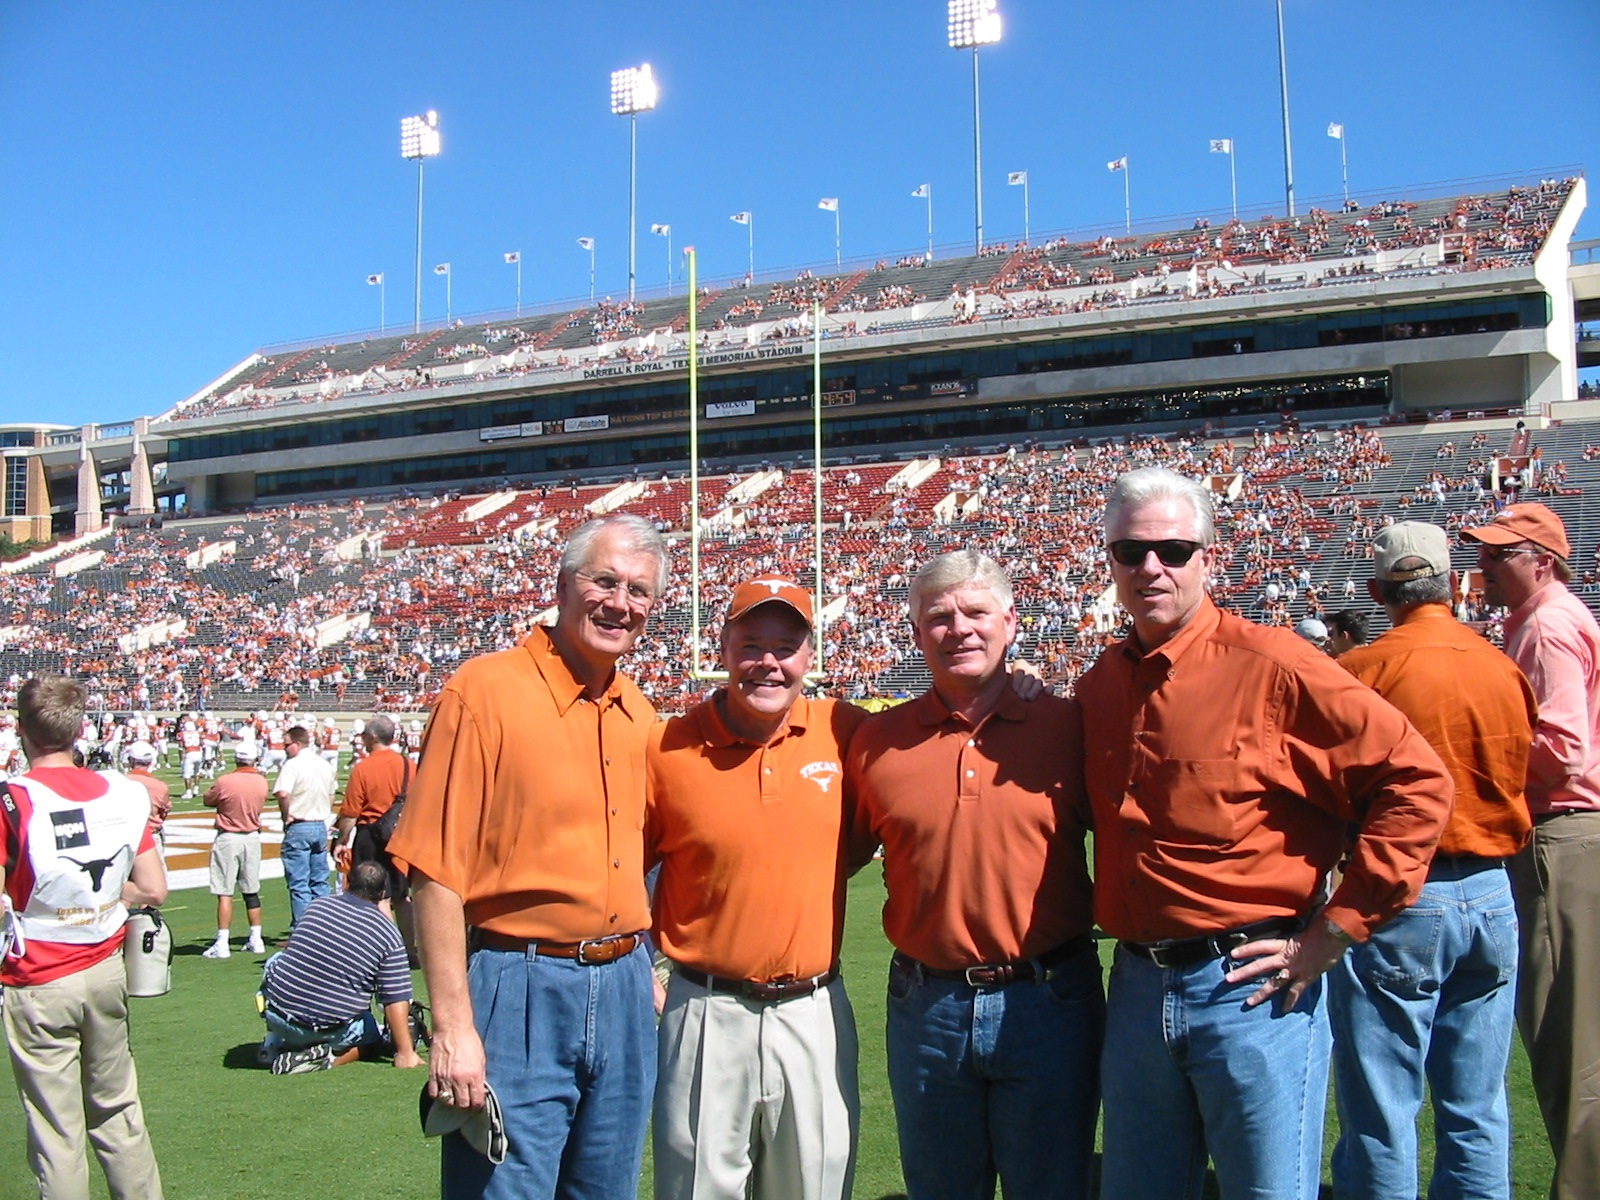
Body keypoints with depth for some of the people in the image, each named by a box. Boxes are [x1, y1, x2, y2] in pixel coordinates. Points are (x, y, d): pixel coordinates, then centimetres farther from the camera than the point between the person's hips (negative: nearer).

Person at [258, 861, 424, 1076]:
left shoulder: (316, 905, 4)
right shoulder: (389, 936, -7)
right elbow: (396, 1001, -10)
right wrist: (405, 1052, -5)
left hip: (277, 1013, 3)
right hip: (331, 1031, -3)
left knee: (276, 961, 30)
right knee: (373, 1033, 26)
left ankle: (277, 1042, 18)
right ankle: (325, 1056, -4)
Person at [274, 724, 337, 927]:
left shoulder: (293, 764, -13)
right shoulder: (325, 765, 11)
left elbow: (282, 794, -26)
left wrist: (287, 816, -13)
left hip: (298, 827, -7)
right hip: (321, 826, 7)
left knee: (299, 884, -2)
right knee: (320, 882, 12)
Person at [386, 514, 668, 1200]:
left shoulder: (639, 714, 9)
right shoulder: (486, 691, -11)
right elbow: (436, 872, -15)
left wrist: (643, 968, 13)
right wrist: (452, 1028, -17)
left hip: (624, 992, 7)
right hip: (521, 992, -6)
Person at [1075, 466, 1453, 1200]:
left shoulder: (1269, 665, -12)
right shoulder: (1098, 685, 7)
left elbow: (1416, 780, -14)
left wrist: (1333, 932, -13)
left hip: (1252, 990, -5)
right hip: (1136, 988, 6)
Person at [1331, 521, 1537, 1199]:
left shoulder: (1362, 669, -12)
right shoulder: (1506, 669, 3)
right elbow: (1520, 781, 11)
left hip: (1400, 899, -5)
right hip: (1493, 897, 6)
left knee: (1380, 1117, 4)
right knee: (1478, 1115, 15)